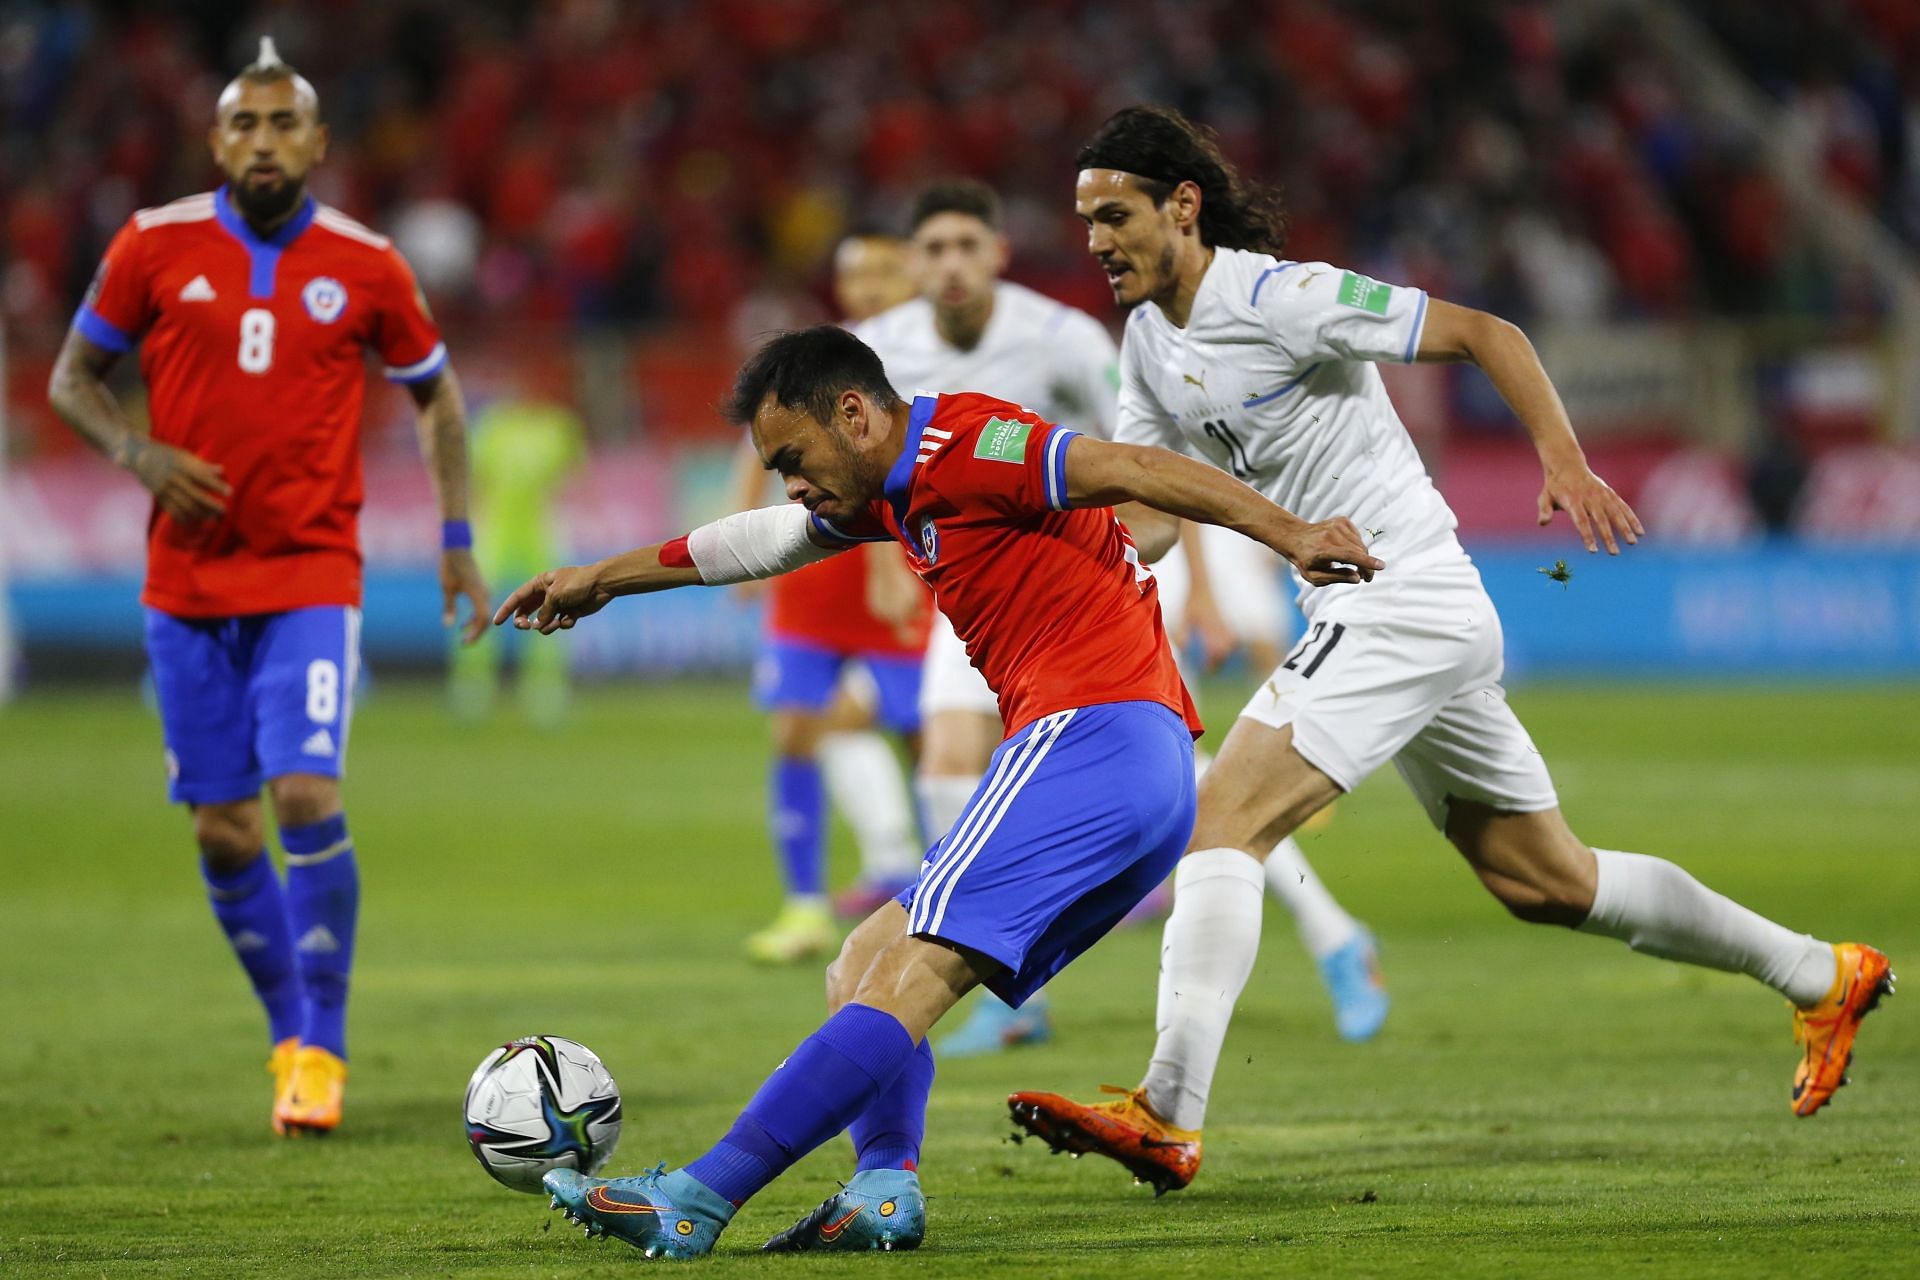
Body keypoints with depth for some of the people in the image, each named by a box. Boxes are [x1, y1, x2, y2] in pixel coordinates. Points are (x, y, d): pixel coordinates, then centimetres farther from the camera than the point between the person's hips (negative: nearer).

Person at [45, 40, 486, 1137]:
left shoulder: (364, 265, -1)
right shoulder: (157, 246, -1)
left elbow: (436, 394, 14)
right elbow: (74, 376, 9)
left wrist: (458, 540, 8)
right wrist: (139, 453, -11)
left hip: (313, 576, -2)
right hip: (188, 582, 2)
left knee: (308, 797, -17)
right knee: (225, 830, 3)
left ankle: (322, 1048, -5)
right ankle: (291, 1034, 22)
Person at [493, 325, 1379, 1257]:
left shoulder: (964, 446, -7)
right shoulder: (896, 489, 23)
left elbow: (1133, 471, -16)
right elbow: (765, 542, 39)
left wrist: (1289, 536, -25)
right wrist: (603, 578, 50)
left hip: (1091, 731, -11)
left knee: (909, 971, -16)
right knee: (862, 966, 11)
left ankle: (696, 1202, -23)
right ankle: (884, 1186, -11)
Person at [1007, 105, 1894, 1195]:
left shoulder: (1280, 297, -15)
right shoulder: (1150, 340, 11)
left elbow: (1486, 332, -12)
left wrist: (1565, 461, -23)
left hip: (1407, 602, -10)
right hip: (1360, 613, 10)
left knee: (1223, 818, -21)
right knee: (1546, 880, 17)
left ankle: (1168, 1115, -29)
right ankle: (1819, 975, 29)